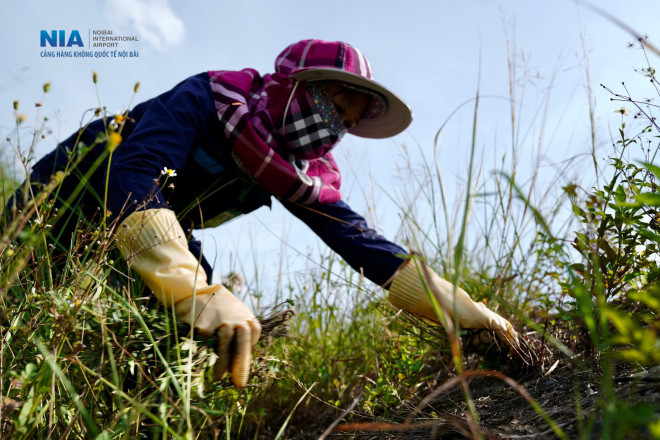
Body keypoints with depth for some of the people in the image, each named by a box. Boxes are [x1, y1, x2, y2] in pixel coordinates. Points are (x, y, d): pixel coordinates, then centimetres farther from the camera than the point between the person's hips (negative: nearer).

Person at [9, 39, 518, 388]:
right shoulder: (211, 98, -29)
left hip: (159, 231, 6)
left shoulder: (304, 178, -11)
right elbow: (131, 178, -44)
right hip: (67, 198, -5)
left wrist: (470, 312, -20)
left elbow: (365, 245, -13)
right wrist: (197, 292, -59)